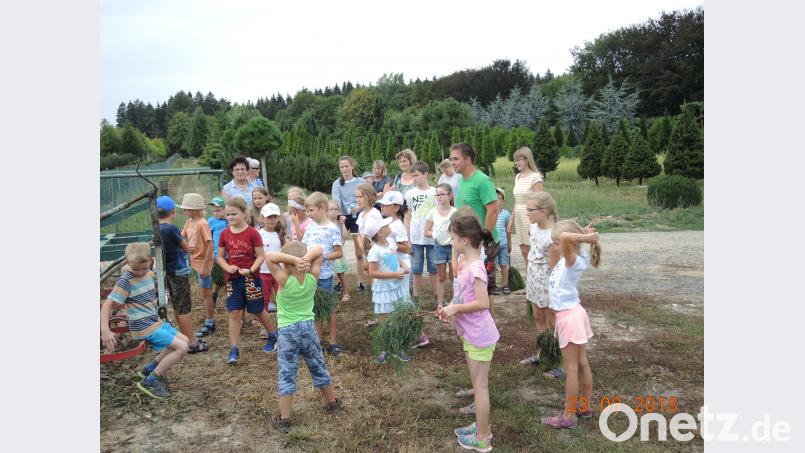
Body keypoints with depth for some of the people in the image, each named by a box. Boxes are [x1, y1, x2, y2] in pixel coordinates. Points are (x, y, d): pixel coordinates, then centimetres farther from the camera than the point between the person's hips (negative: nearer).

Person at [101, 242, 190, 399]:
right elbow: (107, 305, -23)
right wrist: (105, 330, -32)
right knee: (182, 348, -11)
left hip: (156, 322, 8)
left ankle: (149, 369, 26)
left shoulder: (150, 274, 2)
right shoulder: (126, 281, -20)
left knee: (184, 340, 18)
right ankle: (149, 382, -1)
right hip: (144, 328, -8)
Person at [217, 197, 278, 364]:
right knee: (234, 313, 1)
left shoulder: (252, 233, -10)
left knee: (258, 310, 11)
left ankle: (272, 337, 34)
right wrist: (228, 268, -11)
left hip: (251, 278, -3)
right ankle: (234, 350, 7)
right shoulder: (225, 234, 2)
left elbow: (261, 256, -9)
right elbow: (220, 257, 8)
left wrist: (250, 270, -22)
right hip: (233, 279, 3)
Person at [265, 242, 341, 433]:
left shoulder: (284, 280, -18)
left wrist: (294, 259, -28)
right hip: (309, 327, 4)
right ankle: (333, 403, 36)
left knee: (287, 375, 5)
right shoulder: (312, 278, -9)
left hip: (287, 331, -4)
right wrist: (305, 258, -21)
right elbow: (318, 249, -2)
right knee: (319, 368, 20)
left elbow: (269, 256, -22)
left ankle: (284, 419, 11)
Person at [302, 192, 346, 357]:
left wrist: (323, 256, -22)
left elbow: (339, 253, -12)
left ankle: (333, 342, 19)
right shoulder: (310, 227, 6)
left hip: (324, 275, -5)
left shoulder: (332, 229, -11)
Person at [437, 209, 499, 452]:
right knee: (477, 382, 22)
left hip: (479, 335, -10)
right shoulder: (463, 262, 3)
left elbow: (483, 303, -26)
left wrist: (454, 308, -19)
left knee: (480, 384, 4)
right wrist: (450, 308, -4)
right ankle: (482, 426, 38)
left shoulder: (475, 268, -26)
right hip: (470, 333, 10)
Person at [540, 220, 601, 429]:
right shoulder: (565, 260, 3)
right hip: (573, 314, 9)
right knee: (582, 363, 18)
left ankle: (568, 416, 9)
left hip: (569, 316, -9)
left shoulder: (573, 261, -22)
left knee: (571, 368, 0)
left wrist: (585, 237, -26)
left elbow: (565, 237, -41)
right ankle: (585, 406, 32)